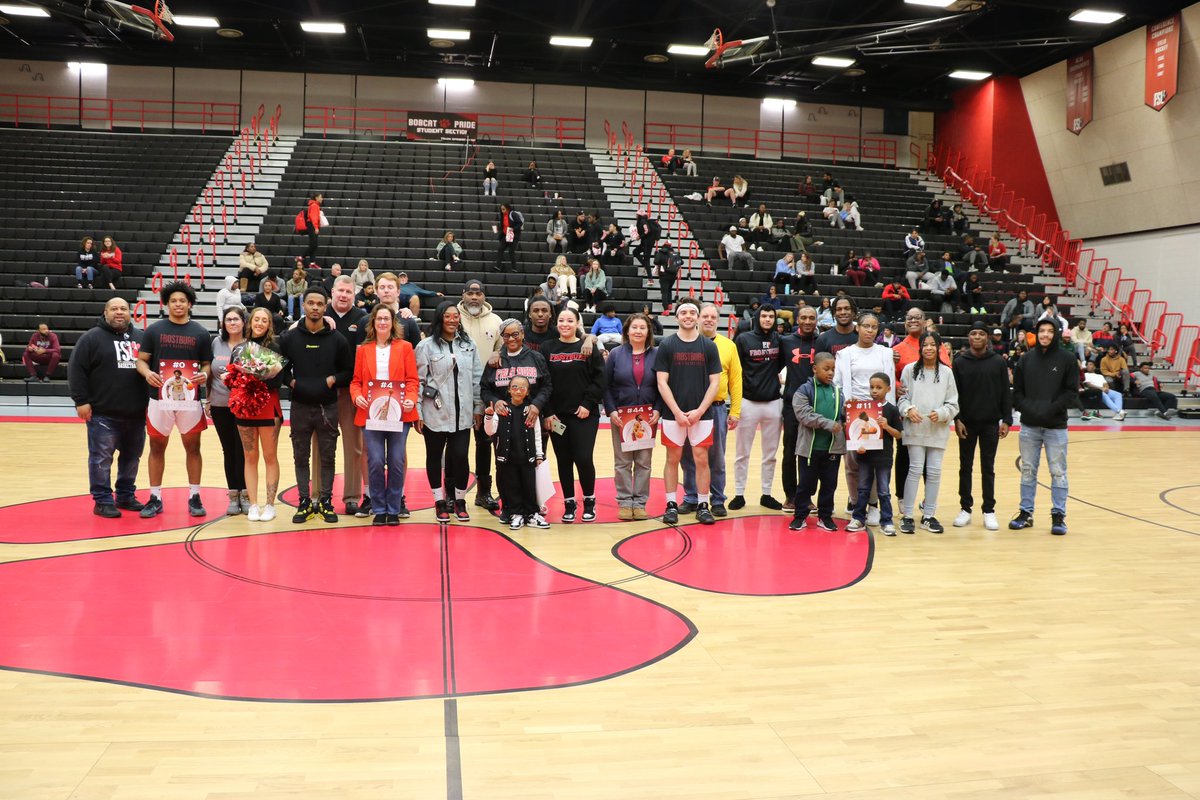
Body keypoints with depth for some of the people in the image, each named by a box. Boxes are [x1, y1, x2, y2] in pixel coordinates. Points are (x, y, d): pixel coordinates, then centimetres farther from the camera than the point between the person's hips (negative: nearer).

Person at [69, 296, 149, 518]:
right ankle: (103, 501, 7)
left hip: (136, 413, 5)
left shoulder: (141, 337, 13)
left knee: (132, 457, 12)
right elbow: (76, 370, -4)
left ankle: (126, 496, 24)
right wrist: (81, 400, -11)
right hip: (103, 413, -5)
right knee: (101, 458, -1)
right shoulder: (92, 337, -1)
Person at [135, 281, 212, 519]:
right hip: (160, 399, 0)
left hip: (190, 399, 0)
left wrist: (205, 374, -13)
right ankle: (155, 498, 17)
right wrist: (147, 373, -16)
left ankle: (194, 497, 16)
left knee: (193, 447, 6)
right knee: (157, 447, 8)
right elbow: (141, 360, 5)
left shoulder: (200, 333, 5)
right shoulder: (154, 330, 4)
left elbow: (207, 363, 9)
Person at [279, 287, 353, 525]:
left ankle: (325, 502, 17)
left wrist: (334, 379, -10)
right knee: (301, 457, 7)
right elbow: (281, 367, 11)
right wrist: (290, 381, -6)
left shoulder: (337, 339, 1)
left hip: (328, 407, 0)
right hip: (300, 407, 1)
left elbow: (349, 370, 7)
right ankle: (304, 502, 17)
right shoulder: (290, 338, 2)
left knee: (328, 457, 7)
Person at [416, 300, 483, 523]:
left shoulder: (468, 345, 8)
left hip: (462, 413, 2)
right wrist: (417, 412, -6)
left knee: (460, 456, -2)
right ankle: (440, 501, 21)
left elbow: (477, 378, 10)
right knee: (435, 456, 8)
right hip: (435, 413, -2)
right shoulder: (426, 346, -2)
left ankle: (460, 500, 16)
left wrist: (478, 408, 7)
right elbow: (418, 381, -2)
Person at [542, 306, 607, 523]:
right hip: (556, 416, 2)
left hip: (584, 415, -2)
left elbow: (599, 379, -1)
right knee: (564, 461, 7)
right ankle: (569, 504, 19)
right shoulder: (548, 349, 5)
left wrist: (588, 404, -10)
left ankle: (589, 501, 14)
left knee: (583, 458, -7)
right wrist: (547, 412, -4)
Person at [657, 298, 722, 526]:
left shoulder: (708, 346, 3)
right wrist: (677, 412, -11)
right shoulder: (667, 345, 0)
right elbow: (662, 382, -3)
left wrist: (699, 411, -9)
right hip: (673, 414, -1)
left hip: (701, 415, 1)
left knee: (701, 459, 3)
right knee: (673, 459, 6)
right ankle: (671, 505, 15)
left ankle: (703, 505, 14)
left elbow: (715, 382, 2)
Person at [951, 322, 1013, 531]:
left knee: (988, 469, 6)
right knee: (966, 467, 7)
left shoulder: (998, 362, 2)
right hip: (967, 423, 0)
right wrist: (957, 420, -7)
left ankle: (989, 511, 12)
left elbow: (1006, 393, 3)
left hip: (991, 423, 0)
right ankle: (965, 509, 15)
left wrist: (1006, 420, -3)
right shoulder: (960, 362, 1)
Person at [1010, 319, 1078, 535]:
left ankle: (1059, 515, 12)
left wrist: (1051, 408, -15)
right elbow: (1017, 390, 6)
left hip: (1056, 426, -2)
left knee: (1058, 472, 3)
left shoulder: (1067, 359, -1)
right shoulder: (1026, 358, 6)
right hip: (1029, 425, 2)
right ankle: (1026, 513, 19)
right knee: (1027, 470, 9)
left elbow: (1072, 392, -4)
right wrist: (1028, 408, -10)